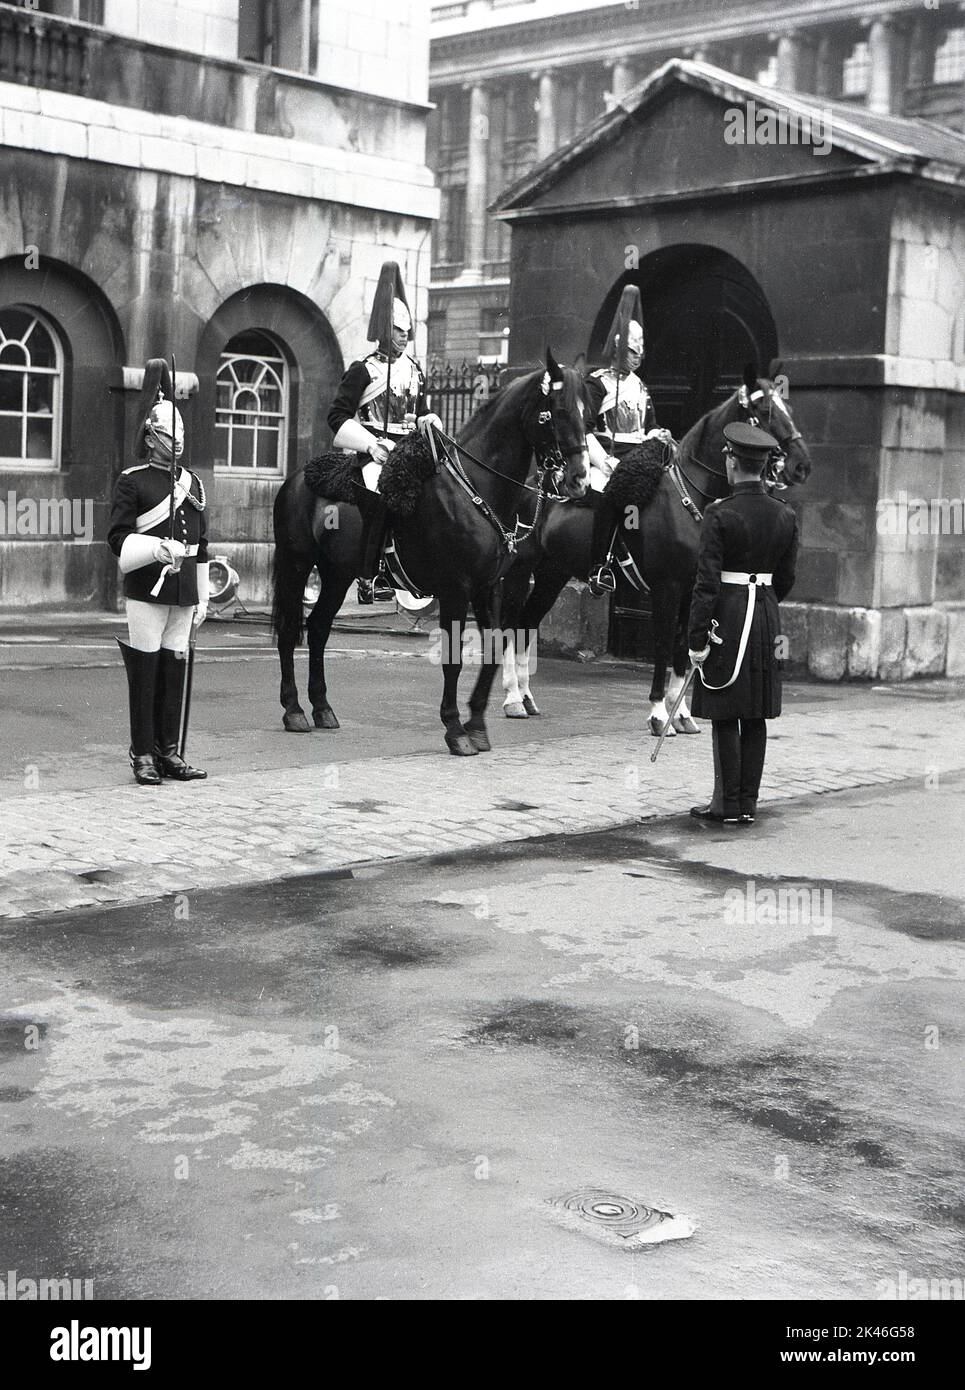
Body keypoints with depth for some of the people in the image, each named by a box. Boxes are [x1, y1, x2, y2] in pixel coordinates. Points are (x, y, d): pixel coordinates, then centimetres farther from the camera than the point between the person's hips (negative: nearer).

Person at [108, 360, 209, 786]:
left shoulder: (193, 483, 14)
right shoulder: (132, 481, -1)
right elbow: (118, 537, -7)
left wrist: (202, 597, 15)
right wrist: (158, 549, -22)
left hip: (183, 592, 5)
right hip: (146, 590, -5)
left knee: (175, 670, 7)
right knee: (144, 671, -2)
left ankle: (170, 752, 15)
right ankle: (143, 756, 4)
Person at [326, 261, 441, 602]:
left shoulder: (414, 369, 17)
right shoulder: (363, 371, -2)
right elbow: (338, 416, -6)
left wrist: (428, 422, 2)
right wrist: (372, 445, -15)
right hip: (373, 451, -7)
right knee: (382, 497, -22)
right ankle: (371, 579, -19)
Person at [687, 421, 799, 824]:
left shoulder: (719, 515, -13)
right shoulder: (785, 515, 4)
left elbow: (706, 583, -15)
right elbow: (786, 577, 11)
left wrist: (696, 640, -12)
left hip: (727, 618, -6)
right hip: (768, 621, 6)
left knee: (725, 717, 1)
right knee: (756, 718, 10)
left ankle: (730, 805, 5)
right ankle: (749, 804, 14)